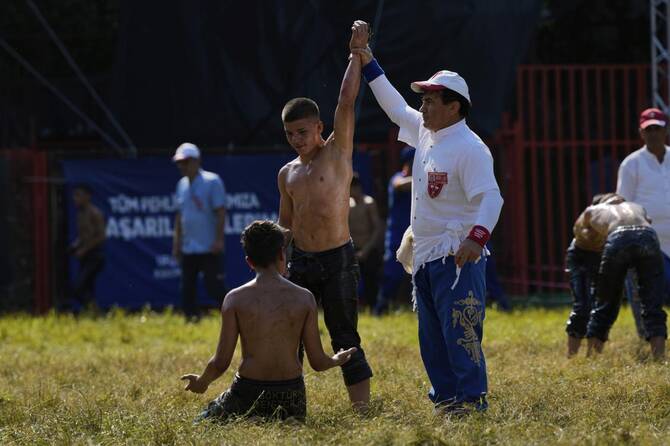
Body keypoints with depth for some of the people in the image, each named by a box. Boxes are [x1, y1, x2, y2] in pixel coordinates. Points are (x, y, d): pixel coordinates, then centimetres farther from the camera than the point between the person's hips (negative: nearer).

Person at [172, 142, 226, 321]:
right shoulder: (182, 185, 12)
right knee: (187, 291, 6)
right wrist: (177, 242, 14)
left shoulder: (212, 181, -8)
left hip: (209, 248, -7)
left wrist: (218, 240, -18)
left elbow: (220, 212, -12)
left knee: (215, 289, -9)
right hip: (187, 249, 7)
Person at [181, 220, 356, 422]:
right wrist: (337, 359, 26)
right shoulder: (304, 298, -1)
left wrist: (201, 382, 17)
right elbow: (318, 362, 2)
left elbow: (220, 363, -5)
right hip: (291, 398, 2)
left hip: (248, 395, -2)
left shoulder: (235, 299, -5)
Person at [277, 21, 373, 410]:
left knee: (346, 341, -5)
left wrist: (357, 53, -8)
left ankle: (363, 411, -2)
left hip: (338, 260, -5)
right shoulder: (287, 174, 13)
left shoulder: (338, 152, -1)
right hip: (301, 262, 5)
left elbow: (346, 102, -10)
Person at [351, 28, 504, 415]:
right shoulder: (425, 133, 12)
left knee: (460, 332, -11)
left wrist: (476, 238, -39)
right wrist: (370, 66, 26)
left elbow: (490, 197, -24)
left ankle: (472, 400, -8)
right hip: (425, 258, 10)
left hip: (458, 257, -10)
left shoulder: (469, 148, -15)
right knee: (431, 336, 12)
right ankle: (445, 397, 18)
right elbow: (396, 107, 28)